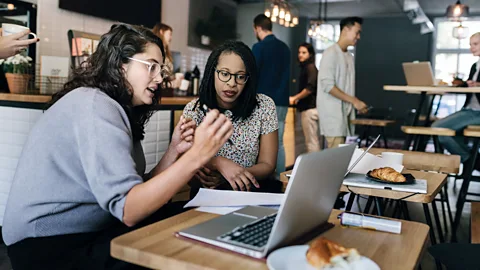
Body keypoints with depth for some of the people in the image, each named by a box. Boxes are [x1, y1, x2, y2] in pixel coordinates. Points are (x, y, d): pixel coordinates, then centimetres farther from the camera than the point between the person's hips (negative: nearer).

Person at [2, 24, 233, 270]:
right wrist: (196, 156, -32)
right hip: (49, 246, -8)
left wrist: (174, 151, -7)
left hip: (84, 232, 9)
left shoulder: (117, 108, 11)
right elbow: (127, 209, -27)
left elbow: (137, 192, 4)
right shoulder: (94, 104, -19)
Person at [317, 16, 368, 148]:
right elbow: (327, 85, -18)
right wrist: (354, 101, -18)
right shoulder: (331, 53, -9)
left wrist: (356, 103, 5)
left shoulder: (349, 56, 16)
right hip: (333, 113, -8)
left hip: (346, 111, 8)